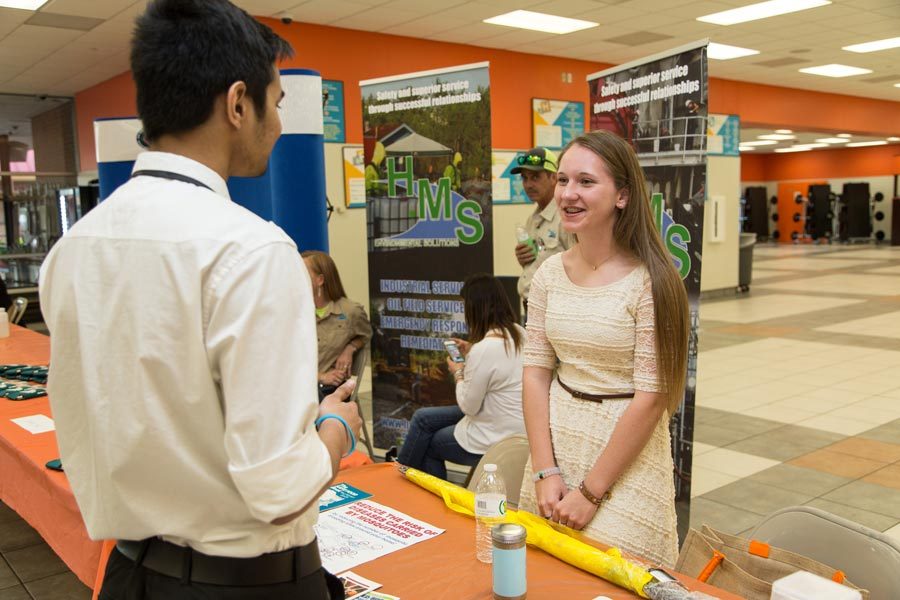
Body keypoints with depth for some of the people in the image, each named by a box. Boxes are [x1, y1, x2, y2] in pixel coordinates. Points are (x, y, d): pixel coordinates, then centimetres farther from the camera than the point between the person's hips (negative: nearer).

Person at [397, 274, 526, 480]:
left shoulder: (483, 349, -29)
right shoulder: (519, 333, -2)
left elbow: (468, 406, -17)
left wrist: (458, 373, -1)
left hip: (495, 439, -8)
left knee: (428, 443, 17)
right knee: (422, 417, 18)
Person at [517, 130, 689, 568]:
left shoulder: (648, 281, -16)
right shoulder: (550, 274, 0)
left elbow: (651, 397, -17)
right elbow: (536, 372, 1)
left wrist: (590, 491, -13)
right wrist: (545, 471, -6)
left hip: (627, 449, -5)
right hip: (556, 437, 5)